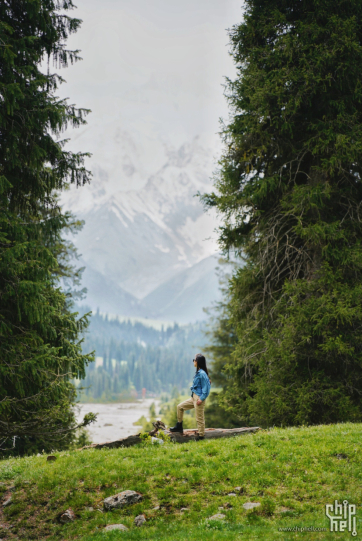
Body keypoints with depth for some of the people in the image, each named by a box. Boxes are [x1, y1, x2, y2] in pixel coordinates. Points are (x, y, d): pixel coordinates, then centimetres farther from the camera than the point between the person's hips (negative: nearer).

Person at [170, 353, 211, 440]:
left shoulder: (202, 373, -18)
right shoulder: (198, 373, 11)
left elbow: (206, 388, -20)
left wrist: (201, 399, -20)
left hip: (199, 398, -10)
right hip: (194, 397, 10)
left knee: (199, 418, -2)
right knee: (180, 407, 15)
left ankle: (201, 436, 8)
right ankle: (179, 426, 23)